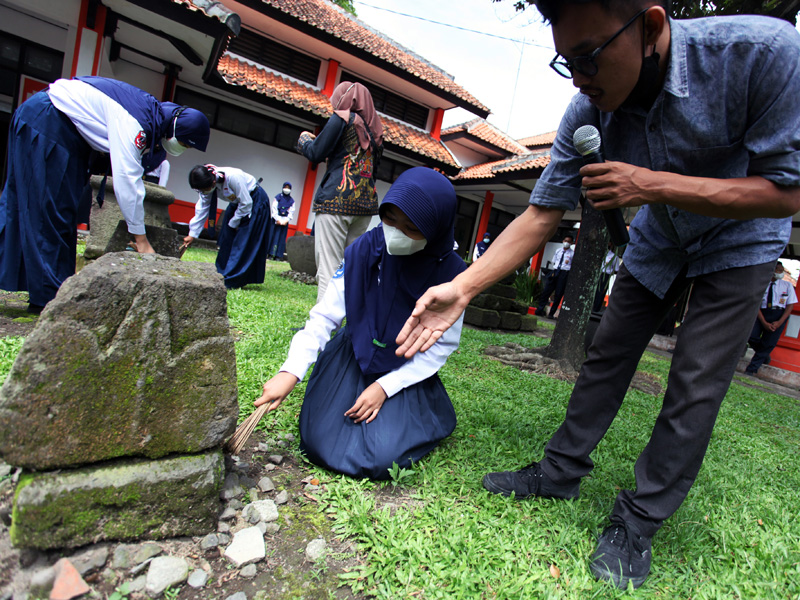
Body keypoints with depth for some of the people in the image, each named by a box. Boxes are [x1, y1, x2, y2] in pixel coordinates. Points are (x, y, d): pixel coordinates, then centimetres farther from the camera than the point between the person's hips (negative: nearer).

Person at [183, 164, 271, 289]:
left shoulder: (232, 177, -35)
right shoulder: (207, 185, -13)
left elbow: (246, 203, -26)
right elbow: (201, 210, -5)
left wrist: (233, 223, -13)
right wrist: (192, 235, -7)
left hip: (256, 201, -8)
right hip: (237, 202, 8)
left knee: (243, 243, -12)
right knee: (227, 238, 4)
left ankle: (231, 280, -9)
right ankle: (222, 275, 13)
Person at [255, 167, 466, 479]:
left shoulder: (450, 273, -18)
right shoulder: (365, 249, -16)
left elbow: (442, 345, -9)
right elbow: (324, 315, -13)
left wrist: (386, 386, -15)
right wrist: (291, 371, -25)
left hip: (407, 372, -1)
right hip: (352, 356, 2)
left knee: (380, 458, -17)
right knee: (321, 443, -11)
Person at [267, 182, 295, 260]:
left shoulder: (292, 201, 10)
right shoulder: (278, 197, 4)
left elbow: (291, 212, 6)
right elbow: (274, 209, -1)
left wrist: (286, 220, -7)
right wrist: (278, 219, -10)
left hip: (285, 222, 2)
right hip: (276, 220, -1)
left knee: (281, 238, 0)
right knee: (272, 235, -4)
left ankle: (278, 255, 1)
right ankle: (270, 254, 0)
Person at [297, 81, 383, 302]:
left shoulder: (342, 118, 0)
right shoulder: (374, 129, 18)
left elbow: (316, 154, -2)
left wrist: (304, 138, 19)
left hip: (336, 200, -7)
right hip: (366, 204, 7)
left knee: (328, 269, -8)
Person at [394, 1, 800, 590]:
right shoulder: (589, 113, -21)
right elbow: (541, 215, -21)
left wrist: (652, 184, -38)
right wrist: (461, 288, -31)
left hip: (740, 241, -3)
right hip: (659, 240, 3)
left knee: (695, 386, -8)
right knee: (606, 355, 2)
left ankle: (639, 522, 7)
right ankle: (561, 472, 18)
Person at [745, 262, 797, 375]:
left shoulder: (787, 285, 9)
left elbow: (790, 305, 4)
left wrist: (779, 322, -10)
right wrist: (764, 322, -14)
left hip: (779, 315, 1)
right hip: (762, 313, 0)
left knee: (769, 343, -8)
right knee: (751, 336, -18)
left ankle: (751, 369, 1)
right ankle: (764, 355, 15)